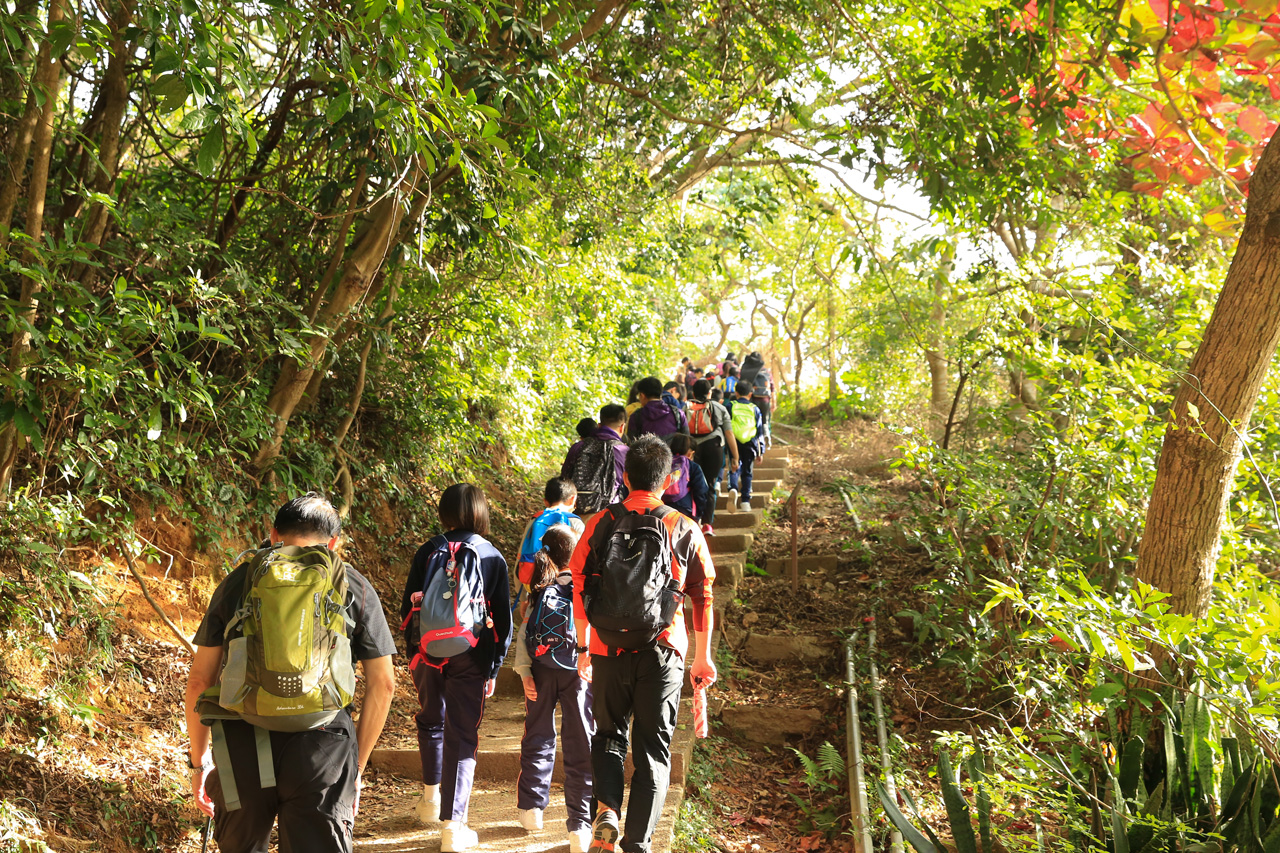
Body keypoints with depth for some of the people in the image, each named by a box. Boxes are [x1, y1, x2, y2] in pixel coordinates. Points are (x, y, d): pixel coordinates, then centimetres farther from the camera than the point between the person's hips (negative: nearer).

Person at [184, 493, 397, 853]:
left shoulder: (238, 581, 11)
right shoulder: (355, 587, 9)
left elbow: (200, 679, 10)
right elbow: (382, 683, 7)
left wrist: (198, 761, 19)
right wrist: (358, 766, 14)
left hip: (242, 746, 2)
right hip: (322, 748, -1)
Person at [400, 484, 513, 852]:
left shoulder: (428, 552, -2)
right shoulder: (493, 558, -3)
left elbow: (408, 606, 1)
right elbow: (503, 618, -2)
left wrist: (413, 650, 13)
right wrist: (494, 667, 4)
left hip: (429, 652, 1)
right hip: (471, 659, -1)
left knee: (431, 722, 25)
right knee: (461, 736, 4)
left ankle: (431, 797, 36)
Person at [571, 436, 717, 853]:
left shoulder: (599, 524, 0)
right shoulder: (685, 530, -2)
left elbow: (580, 590, 3)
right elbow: (702, 598, 1)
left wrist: (583, 649, 13)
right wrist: (703, 657, 10)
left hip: (609, 651, 1)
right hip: (662, 654, -1)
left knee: (608, 733, 20)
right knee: (652, 749, 8)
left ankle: (606, 809, -1)